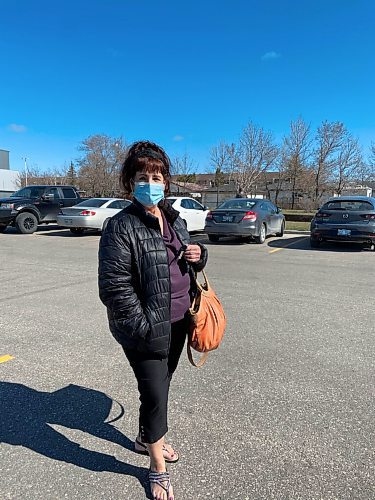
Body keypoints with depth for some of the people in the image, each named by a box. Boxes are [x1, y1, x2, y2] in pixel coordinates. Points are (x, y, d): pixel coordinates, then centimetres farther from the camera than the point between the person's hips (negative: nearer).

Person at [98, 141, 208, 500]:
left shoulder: (173, 218, 7)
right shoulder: (121, 227, -15)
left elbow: (186, 262, 20)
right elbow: (114, 288, -19)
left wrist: (198, 255, -4)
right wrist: (145, 328, -20)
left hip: (177, 323, 7)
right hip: (146, 329, -7)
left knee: (160, 387, 23)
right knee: (155, 393, 5)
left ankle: (146, 438, 49)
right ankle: (157, 468, 31)